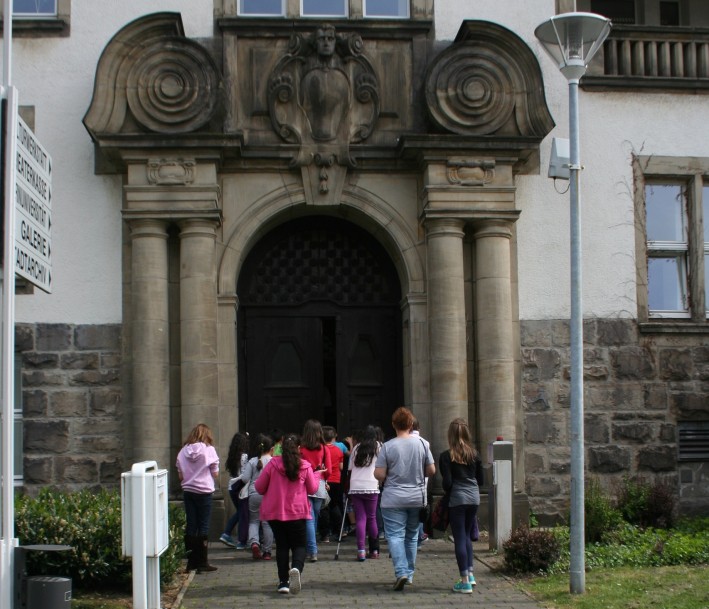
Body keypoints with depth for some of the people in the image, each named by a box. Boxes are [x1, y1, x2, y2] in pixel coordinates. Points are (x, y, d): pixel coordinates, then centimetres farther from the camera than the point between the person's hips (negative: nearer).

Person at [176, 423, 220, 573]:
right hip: (204, 492, -4)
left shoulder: (183, 451, 4)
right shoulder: (208, 449, -7)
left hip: (188, 492, 4)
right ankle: (202, 562, 1)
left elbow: (180, 475, 5)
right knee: (203, 527, 1)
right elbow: (215, 474, -4)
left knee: (190, 527, 8)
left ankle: (191, 562, 11)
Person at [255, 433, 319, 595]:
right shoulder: (305, 466, -4)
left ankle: (283, 581, 8)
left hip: (274, 512, 1)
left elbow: (259, 487, 1)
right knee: (299, 545, 8)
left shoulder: (272, 464, -5)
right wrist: (316, 477, 24)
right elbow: (312, 489, 5)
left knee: (282, 545, 12)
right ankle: (296, 568, -23)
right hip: (297, 512, -1)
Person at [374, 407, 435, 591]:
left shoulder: (388, 446, -11)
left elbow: (379, 474, -12)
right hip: (417, 498, 4)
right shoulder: (421, 444, -2)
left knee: (395, 536, -3)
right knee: (412, 536, 16)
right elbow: (431, 471, 1)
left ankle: (401, 572, -19)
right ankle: (409, 574, 22)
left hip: (393, 499, -4)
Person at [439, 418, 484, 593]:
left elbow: (447, 482, -12)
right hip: (474, 498, 5)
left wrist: (446, 492, 7)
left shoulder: (446, 456, -9)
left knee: (459, 538, 1)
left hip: (457, 499, -5)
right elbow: (480, 479, 9)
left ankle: (465, 582, 0)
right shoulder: (474, 454, 5)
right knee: (466, 535, 20)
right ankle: (470, 574, 19)